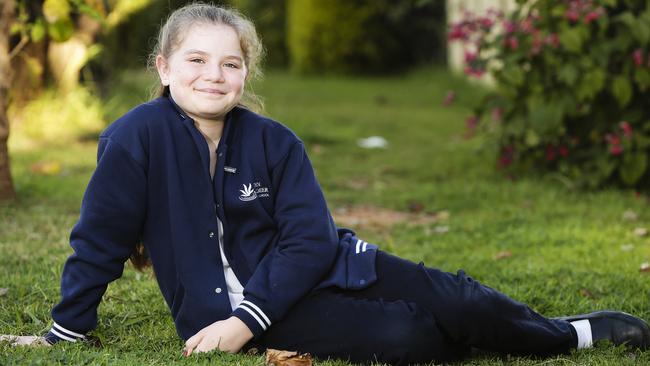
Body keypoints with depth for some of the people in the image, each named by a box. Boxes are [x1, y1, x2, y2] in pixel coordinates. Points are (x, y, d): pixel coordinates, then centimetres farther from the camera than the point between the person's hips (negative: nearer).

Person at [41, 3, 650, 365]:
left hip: (310, 270, 3)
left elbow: (310, 242, -10)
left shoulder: (273, 141, -7)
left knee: (453, 299, -12)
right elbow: (98, 241, -7)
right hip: (225, 299, -3)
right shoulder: (137, 138, -15)